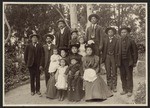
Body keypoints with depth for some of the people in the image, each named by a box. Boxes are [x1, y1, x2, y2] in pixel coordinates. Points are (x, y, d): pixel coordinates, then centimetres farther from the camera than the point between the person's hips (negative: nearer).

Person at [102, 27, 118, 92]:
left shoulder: (116, 40, 3)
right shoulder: (105, 39, 9)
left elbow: (117, 49, -2)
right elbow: (103, 49, 7)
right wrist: (103, 58, 1)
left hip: (113, 57, -2)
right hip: (107, 57, 2)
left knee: (114, 72, 0)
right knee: (108, 72, 6)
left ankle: (114, 86, 7)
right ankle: (109, 86, 14)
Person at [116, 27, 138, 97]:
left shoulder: (131, 41, -3)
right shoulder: (119, 41, 8)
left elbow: (135, 52, -2)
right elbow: (117, 52, 12)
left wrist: (134, 62, -5)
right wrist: (117, 61, 7)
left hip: (129, 61, -4)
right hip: (121, 61, 4)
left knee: (129, 77, 1)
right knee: (123, 76, 8)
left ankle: (130, 91, 9)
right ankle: (124, 90, 19)